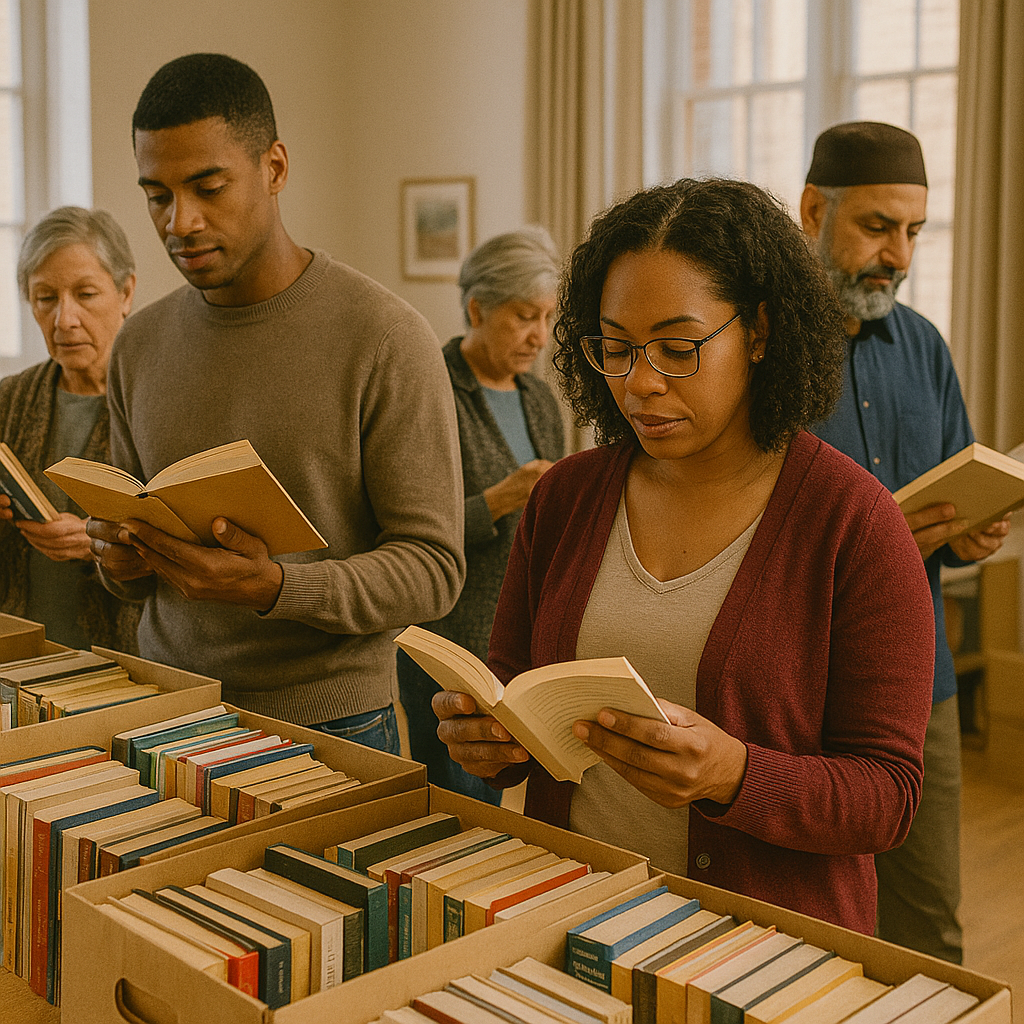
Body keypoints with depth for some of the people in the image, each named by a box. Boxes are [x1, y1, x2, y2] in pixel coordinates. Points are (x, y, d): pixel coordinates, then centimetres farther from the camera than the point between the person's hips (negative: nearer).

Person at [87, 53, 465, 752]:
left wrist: (276, 587, -27)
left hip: (328, 723, -4)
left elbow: (434, 567, -13)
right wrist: (122, 561, -8)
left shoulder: (386, 338, -13)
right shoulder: (140, 347, 5)